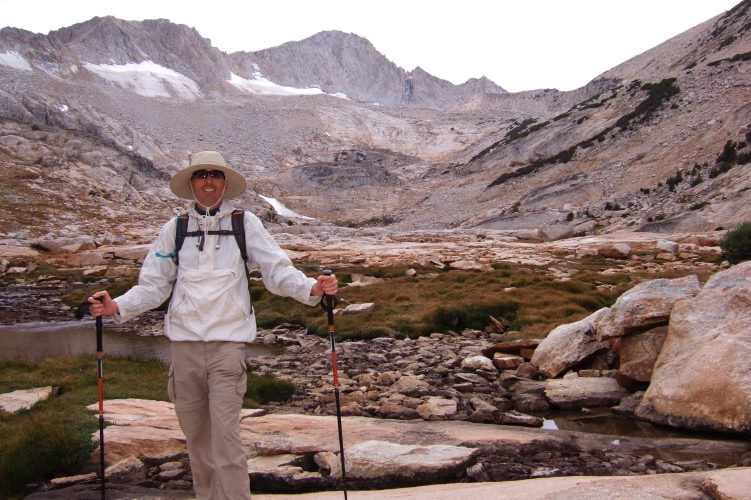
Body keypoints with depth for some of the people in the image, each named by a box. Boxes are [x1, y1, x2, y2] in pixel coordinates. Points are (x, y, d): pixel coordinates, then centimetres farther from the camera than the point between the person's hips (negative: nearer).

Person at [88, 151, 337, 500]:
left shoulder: (245, 224, 4)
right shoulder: (174, 229, 10)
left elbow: (277, 271, -1)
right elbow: (153, 285, 10)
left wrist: (311, 288, -19)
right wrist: (117, 307, -6)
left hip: (228, 340, -3)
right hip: (184, 341, 3)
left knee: (226, 434, -9)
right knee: (195, 435, 10)